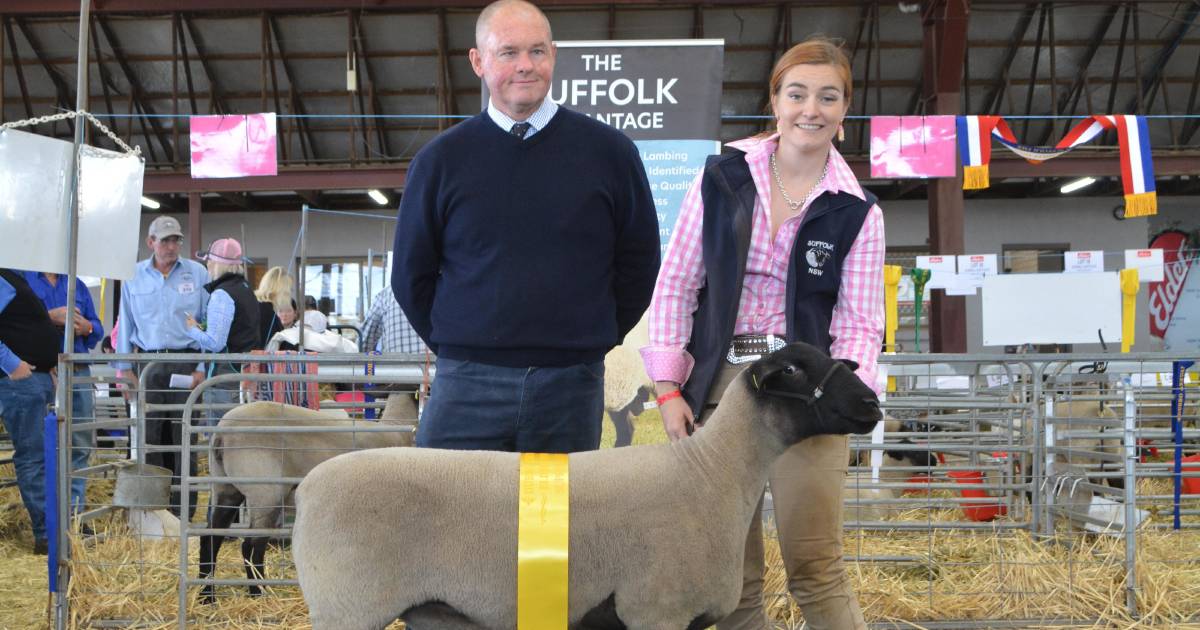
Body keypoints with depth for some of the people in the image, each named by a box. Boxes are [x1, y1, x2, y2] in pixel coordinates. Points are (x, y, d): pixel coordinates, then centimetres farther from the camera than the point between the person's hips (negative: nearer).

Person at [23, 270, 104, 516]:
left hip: (79, 372, 5)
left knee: (81, 446, 4)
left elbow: (97, 328, 17)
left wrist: (86, 327, -5)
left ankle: (74, 511, 10)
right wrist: (51, 317, -15)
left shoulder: (77, 284, 18)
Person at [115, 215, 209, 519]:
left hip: (186, 363, -2)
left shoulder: (197, 273, 5)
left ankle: (183, 511, 3)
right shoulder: (134, 276, 10)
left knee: (183, 437, -2)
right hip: (148, 365, 2)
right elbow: (126, 324, 13)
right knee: (149, 435, 0)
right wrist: (122, 367, 8)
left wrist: (202, 367, -5)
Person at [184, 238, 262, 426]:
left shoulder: (221, 294, -13)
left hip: (226, 375, -9)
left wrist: (192, 330, -2)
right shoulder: (246, 289, 14)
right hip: (248, 371, 9)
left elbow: (215, 343, -17)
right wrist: (203, 328, 18)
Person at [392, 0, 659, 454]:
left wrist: (595, 341, 7)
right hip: (467, 383, 0)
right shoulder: (441, 159, 4)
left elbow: (639, 262, 10)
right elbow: (410, 273, 11)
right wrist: (457, 347, 8)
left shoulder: (608, 151, 3)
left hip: (571, 384, 0)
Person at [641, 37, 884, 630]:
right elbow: (675, 285, 5)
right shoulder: (722, 178, 5)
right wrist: (668, 388, -1)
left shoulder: (856, 212, 3)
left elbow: (861, 324, 1)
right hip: (719, 384, 2)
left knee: (814, 569, -4)